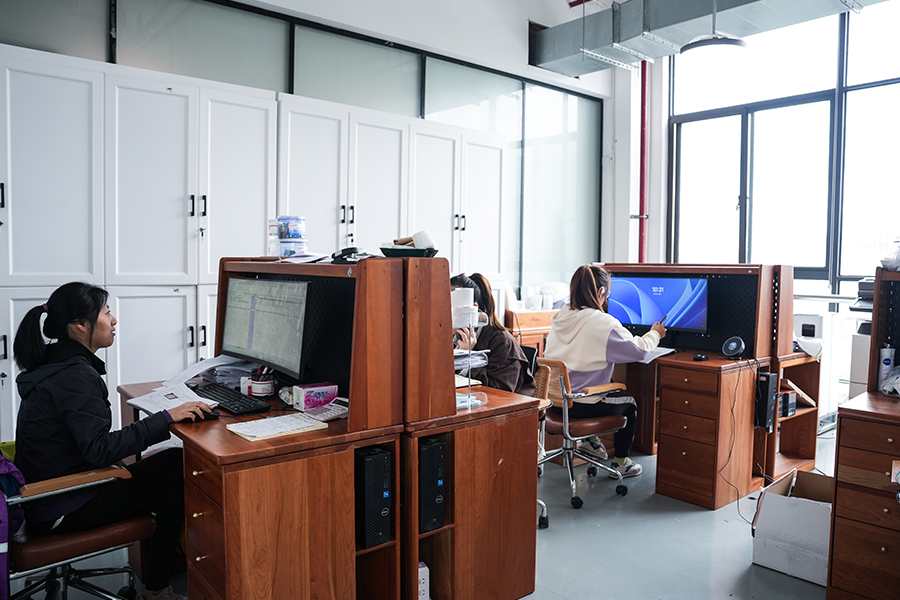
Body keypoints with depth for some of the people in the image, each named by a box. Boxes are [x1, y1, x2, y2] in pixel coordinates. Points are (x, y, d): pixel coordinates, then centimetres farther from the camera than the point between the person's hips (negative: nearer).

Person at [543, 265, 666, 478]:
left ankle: (590, 439, 42)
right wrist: (654, 334, 7)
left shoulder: (560, 317, 0)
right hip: (580, 405, -7)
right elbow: (639, 350, -14)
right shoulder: (603, 323, -21)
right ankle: (620, 463, 31)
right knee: (629, 403, 22)